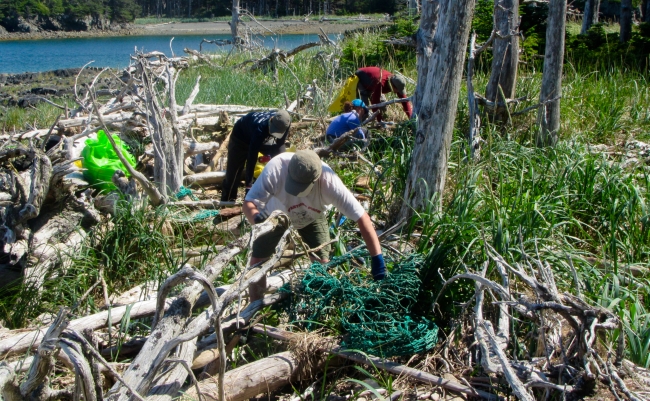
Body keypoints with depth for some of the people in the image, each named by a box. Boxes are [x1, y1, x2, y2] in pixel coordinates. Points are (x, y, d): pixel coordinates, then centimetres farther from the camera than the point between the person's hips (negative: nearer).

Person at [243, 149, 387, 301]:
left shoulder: (329, 182, -42)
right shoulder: (276, 169, -43)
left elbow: (362, 217, -38)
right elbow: (249, 203, -37)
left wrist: (377, 259, -40)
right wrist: (256, 217, -61)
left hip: (312, 217, 0)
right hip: (276, 214, 0)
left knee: (322, 263, -7)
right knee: (257, 261, 2)